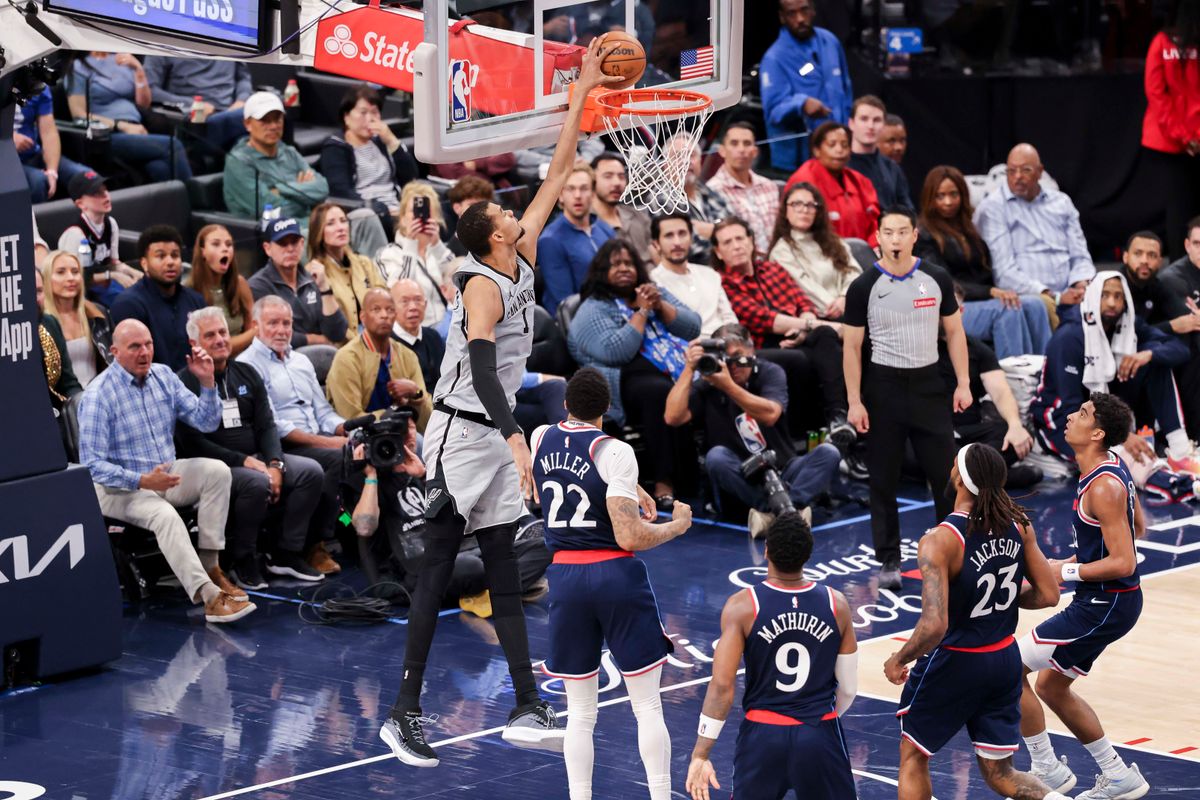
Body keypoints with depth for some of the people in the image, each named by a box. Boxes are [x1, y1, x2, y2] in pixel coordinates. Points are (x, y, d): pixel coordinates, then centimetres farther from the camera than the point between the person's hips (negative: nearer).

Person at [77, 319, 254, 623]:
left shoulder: (163, 375, 3)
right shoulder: (98, 395, -16)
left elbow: (206, 422, 3)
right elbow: (92, 464, -20)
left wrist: (207, 381, -13)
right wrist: (141, 481, -31)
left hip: (165, 474, 7)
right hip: (120, 487, -6)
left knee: (216, 470, -17)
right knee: (164, 515, -34)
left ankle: (209, 566, -17)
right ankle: (209, 596, -40)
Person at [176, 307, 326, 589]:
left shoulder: (246, 374, 13)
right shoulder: (185, 383, -7)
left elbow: (266, 426, 10)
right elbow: (192, 443, -14)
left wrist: (275, 464, -10)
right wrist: (244, 461, -18)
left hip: (255, 458, 7)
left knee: (311, 471, -13)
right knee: (256, 483, -35)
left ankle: (286, 554, -4)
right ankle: (242, 562, -17)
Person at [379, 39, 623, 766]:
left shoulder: (524, 262, 6)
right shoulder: (483, 286, -17)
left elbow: (558, 175, 10)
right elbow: (482, 366, -30)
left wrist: (583, 94, 8)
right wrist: (514, 437, -41)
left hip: (496, 438, 9)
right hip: (461, 435, -9)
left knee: (506, 580, 6)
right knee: (438, 576, -6)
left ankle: (528, 712, 6)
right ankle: (405, 714, -2)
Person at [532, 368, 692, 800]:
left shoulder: (540, 439, 6)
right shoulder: (615, 452, -11)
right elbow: (631, 537, -15)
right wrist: (678, 525, 1)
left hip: (565, 578, 4)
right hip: (617, 577, -4)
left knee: (580, 712, 11)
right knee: (648, 707, 5)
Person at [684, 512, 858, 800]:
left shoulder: (742, 606, -11)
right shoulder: (836, 604, -4)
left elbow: (722, 686, -14)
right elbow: (849, 687, 4)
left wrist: (701, 754, -10)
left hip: (762, 736, -1)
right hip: (821, 735, 1)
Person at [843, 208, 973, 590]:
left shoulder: (937, 280, 1)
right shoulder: (864, 287, -5)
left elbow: (954, 332, 8)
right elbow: (852, 347, -3)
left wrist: (963, 383, 1)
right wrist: (854, 402, -8)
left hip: (929, 384, 1)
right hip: (884, 387, -1)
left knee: (946, 473, 3)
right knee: (884, 481, 4)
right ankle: (889, 561, 13)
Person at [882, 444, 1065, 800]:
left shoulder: (940, 540, -24)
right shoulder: (1018, 525, -5)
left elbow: (934, 626, -30)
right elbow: (1048, 596, 2)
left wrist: (899, 660, -12)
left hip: (955, 663, -5)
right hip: (1005, 660, 5)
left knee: (913, 757, 18)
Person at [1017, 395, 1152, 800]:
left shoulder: (1104, 487, -25)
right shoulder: (1113, 465, 5)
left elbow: (1123, 563, -26)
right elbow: (1137, 528, 19)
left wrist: (1065, 571, -18)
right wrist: (1081, 558, 15)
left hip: (1105, 605, -10)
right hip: (1103, 600, 10)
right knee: (1051, 687, 21)